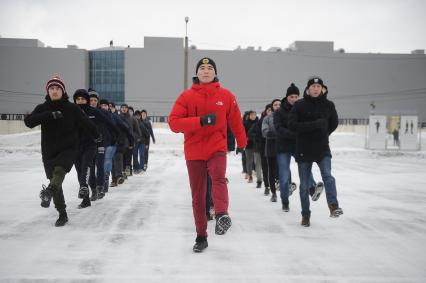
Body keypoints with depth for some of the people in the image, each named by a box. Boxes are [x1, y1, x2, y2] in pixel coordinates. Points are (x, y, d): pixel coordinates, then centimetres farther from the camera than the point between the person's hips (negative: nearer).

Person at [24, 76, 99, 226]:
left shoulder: (72, 108, -3)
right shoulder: (42, 108, 1)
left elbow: (87, 124, 2)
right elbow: (28, 121, -14)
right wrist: (50, 115, -24)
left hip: (68, 149, -3)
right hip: (49, 151, 3)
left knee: (59, 170, -32)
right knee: (55, 182, 8)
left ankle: (48, 192, -58)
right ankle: (62, 214, 21)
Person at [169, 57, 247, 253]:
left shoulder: (226, 96, 2)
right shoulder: (186, 97, -1)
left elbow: (235, 121, 13)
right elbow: (174, 123, -10)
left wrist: (242, 144, 23)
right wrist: (201, 121, -21)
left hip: (217, 148, -1)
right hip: (194, 151, 1)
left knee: (218, 178, -31)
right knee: (198, 195, 6)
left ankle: (222, 215, -47)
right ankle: (201, 236, 17)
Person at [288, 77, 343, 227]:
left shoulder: (328, 105, 1)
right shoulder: (299, 105, -7)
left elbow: (334, 123, 16)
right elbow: (291, 124, -15)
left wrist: (323, 134, 6)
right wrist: (314, 125, -22)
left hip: (322, 148, 1)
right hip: (303, 149, -1)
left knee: (328, 176, -22)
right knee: (304, 184, 6)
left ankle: (333, 205, -23)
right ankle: (305, 214, 18)